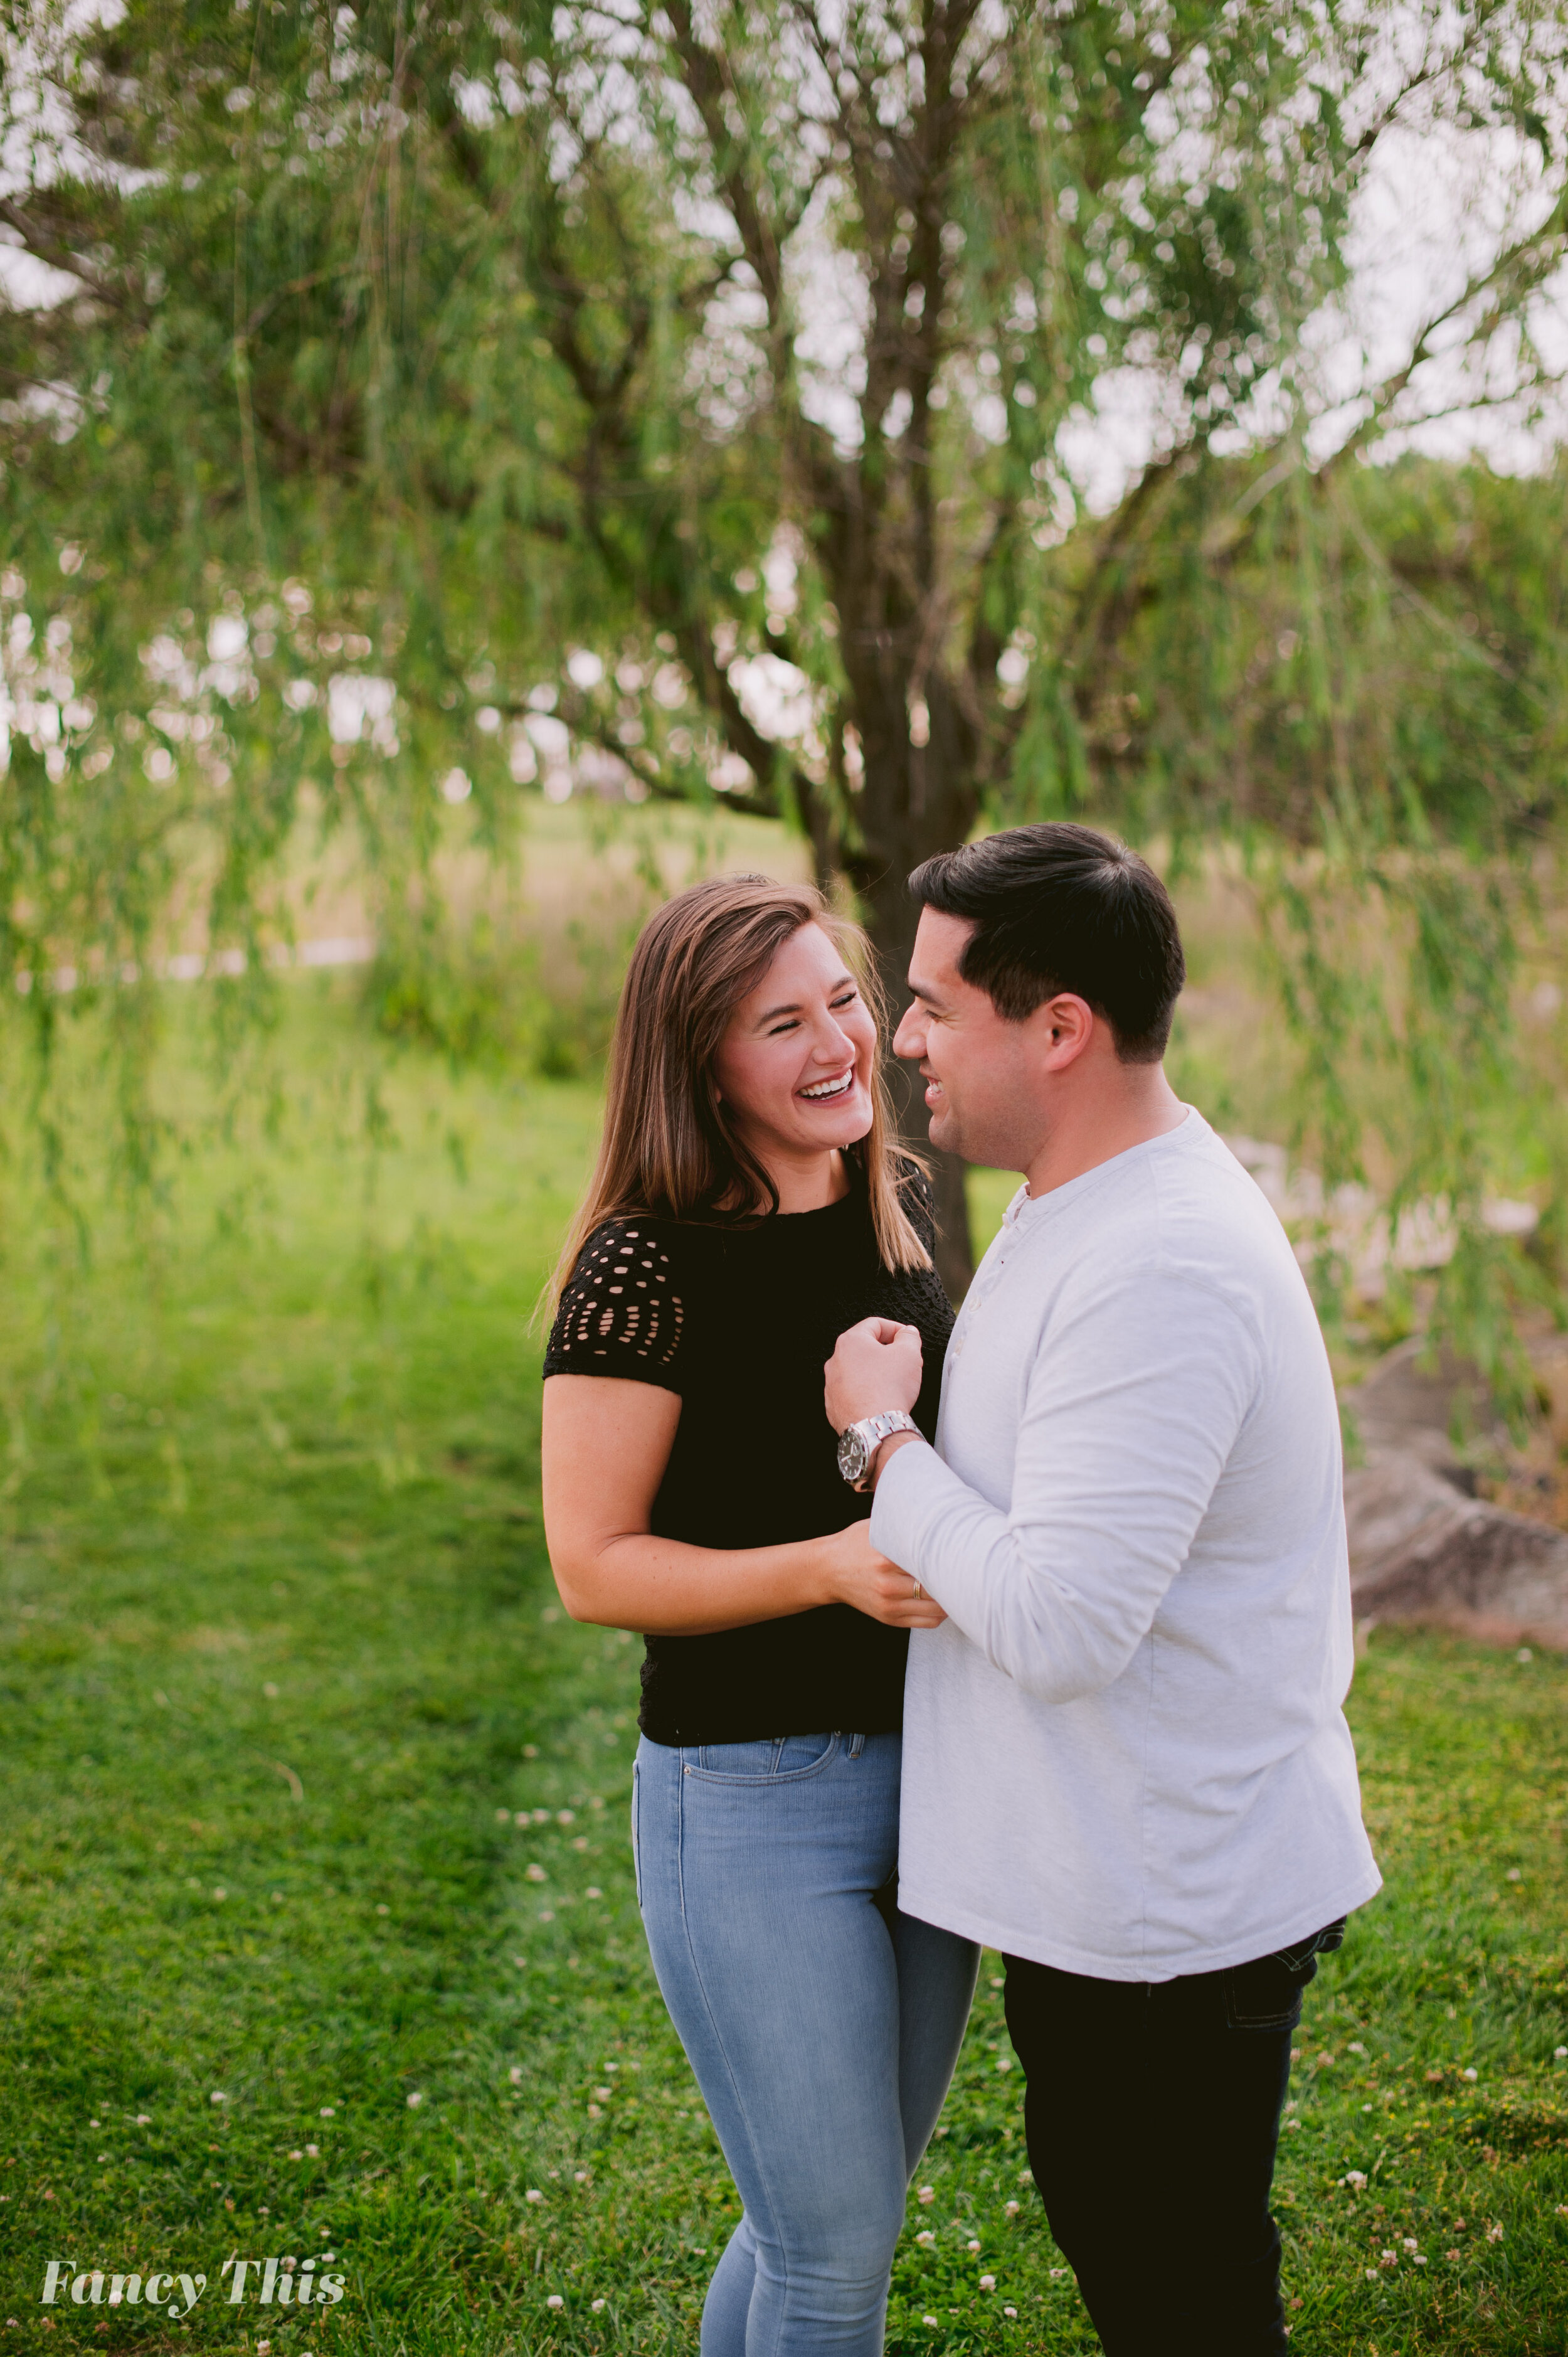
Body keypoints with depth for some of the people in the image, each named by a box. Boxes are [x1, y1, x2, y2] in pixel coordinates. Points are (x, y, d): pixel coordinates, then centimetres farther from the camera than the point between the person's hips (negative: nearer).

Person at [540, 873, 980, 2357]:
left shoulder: (897, 1211, 5)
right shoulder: (647, 1265, -16)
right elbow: (593, 1566, -15)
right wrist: (831, 1567, -26)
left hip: (922, 1773, 7)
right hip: (751, 1801, -7)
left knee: (838, 2213, 21)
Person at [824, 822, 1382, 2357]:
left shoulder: (1159, 1269, -28)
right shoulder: (1078, 1203, 7)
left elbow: (1058, 1624, -31)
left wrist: (878, 1439, -18)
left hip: (1170, 1911, -10)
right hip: (1097, 1873, 10)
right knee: (1101, 2223, 27)